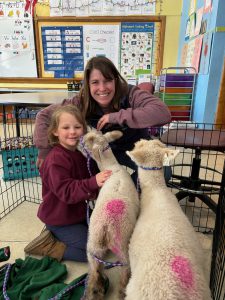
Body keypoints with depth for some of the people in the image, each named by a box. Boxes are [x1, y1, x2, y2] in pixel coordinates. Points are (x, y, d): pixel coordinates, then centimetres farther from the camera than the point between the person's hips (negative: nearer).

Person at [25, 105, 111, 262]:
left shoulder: (79, 153, 1)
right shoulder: (56, 159, -26)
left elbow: (85, 180, 12)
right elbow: (65, 191, -33)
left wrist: (101, 179, -6)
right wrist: (93, 183, -44)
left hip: (77, 213, 8)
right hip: (60, 219, -8)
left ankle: (54, 236, 20)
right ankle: (48, 247, 4)